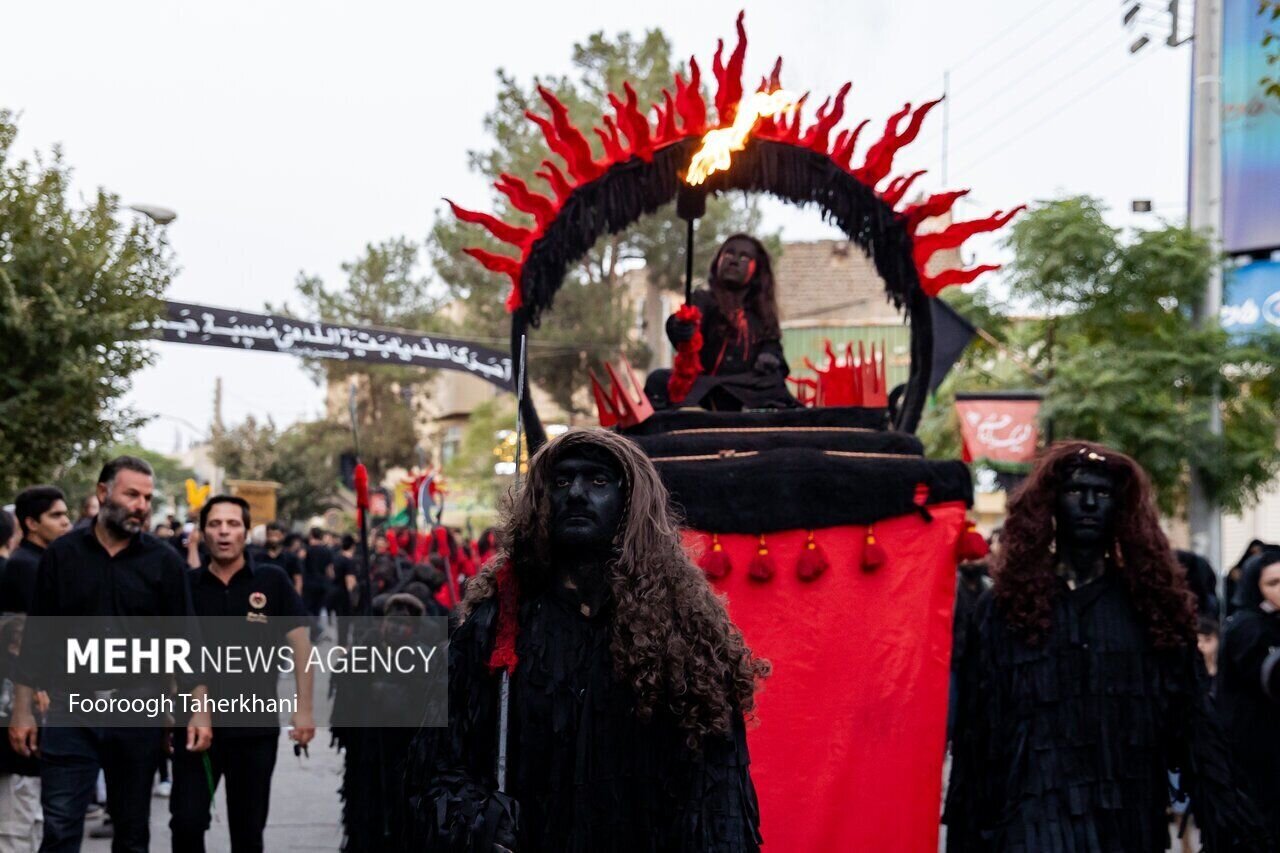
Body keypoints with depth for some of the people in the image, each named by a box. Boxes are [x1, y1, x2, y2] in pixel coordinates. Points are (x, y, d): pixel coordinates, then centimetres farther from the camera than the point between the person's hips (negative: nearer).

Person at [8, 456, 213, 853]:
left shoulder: (164, 562, 2)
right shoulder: (62, 554, 3)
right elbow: (37, 636, 5)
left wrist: (200, 710, -6)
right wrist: (22, 710, 2)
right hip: (70, 711, 0)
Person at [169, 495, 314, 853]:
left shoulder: (272, 581, -2)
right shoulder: (187, 585, 3)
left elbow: (299, 643, -1)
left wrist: (303, 709, -7)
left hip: (256, 727, -1)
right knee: (187, 822, -6)